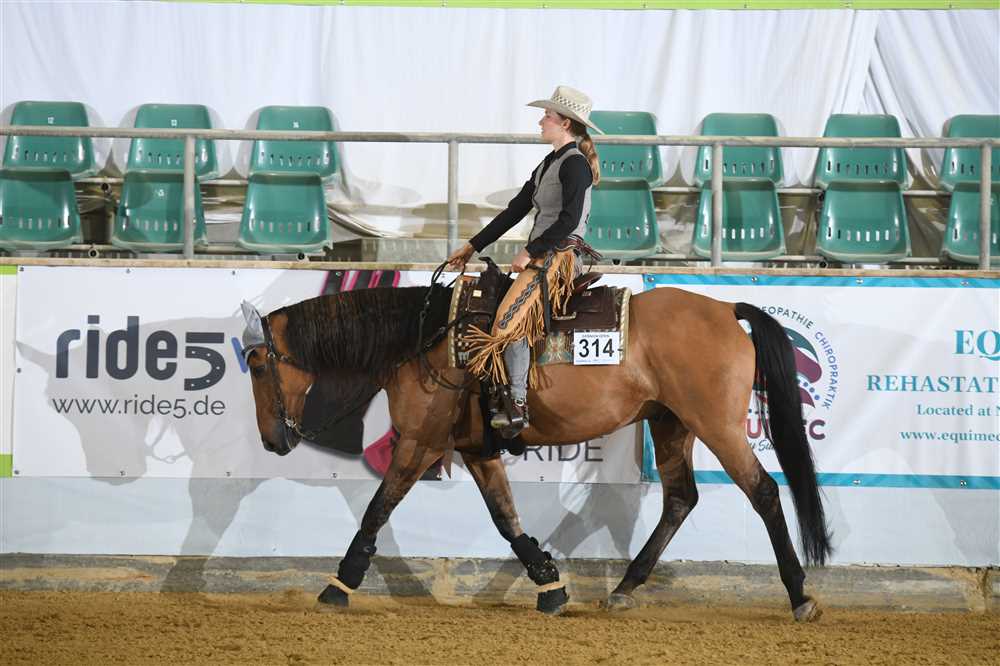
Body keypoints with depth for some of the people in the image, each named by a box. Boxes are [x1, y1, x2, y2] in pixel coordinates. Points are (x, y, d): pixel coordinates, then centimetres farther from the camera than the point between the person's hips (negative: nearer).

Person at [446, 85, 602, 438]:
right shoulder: (549, 164, 20)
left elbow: (568, 220, -18)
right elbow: (515, 211, 22)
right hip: (540, 255, 10)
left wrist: (530, 252, -18)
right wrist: (472, 247, 20)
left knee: (512, 316, -22)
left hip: (562, 254, -10)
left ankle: (517, 405, -23)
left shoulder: (574, 164, -9)